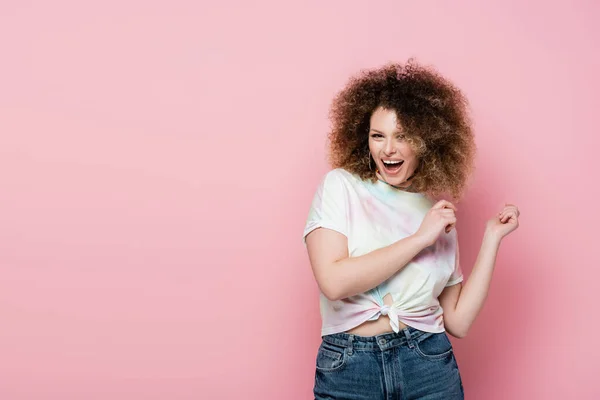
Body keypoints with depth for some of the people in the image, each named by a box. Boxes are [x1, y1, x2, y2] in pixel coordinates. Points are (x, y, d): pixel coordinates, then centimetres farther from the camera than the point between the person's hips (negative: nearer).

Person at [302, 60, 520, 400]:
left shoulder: (440, 212, 6)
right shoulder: (341, 186, -2)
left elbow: (458, 322, 2)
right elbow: (333, 281, -17)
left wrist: (492, 237, 1)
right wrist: (420, 238, -13)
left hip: (430, 369, 3)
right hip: (348, 371, -2)